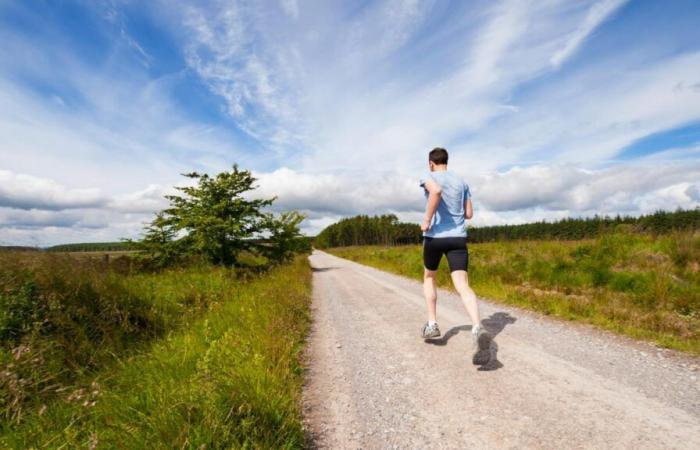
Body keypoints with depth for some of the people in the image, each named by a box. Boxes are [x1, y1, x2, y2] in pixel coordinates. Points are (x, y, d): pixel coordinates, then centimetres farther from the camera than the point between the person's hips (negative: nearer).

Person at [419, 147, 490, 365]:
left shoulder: (428, 177, 0)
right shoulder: (461, 182, 15)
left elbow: (436, 191, -25)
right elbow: (469, 214, 15)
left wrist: (427, 220, -18)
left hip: (435, 236, -2)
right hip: (458, 237, 3)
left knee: (429, 277, 21)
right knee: (462, 285, -8)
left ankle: (432, 324, 20)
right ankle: (478, 329, -31)